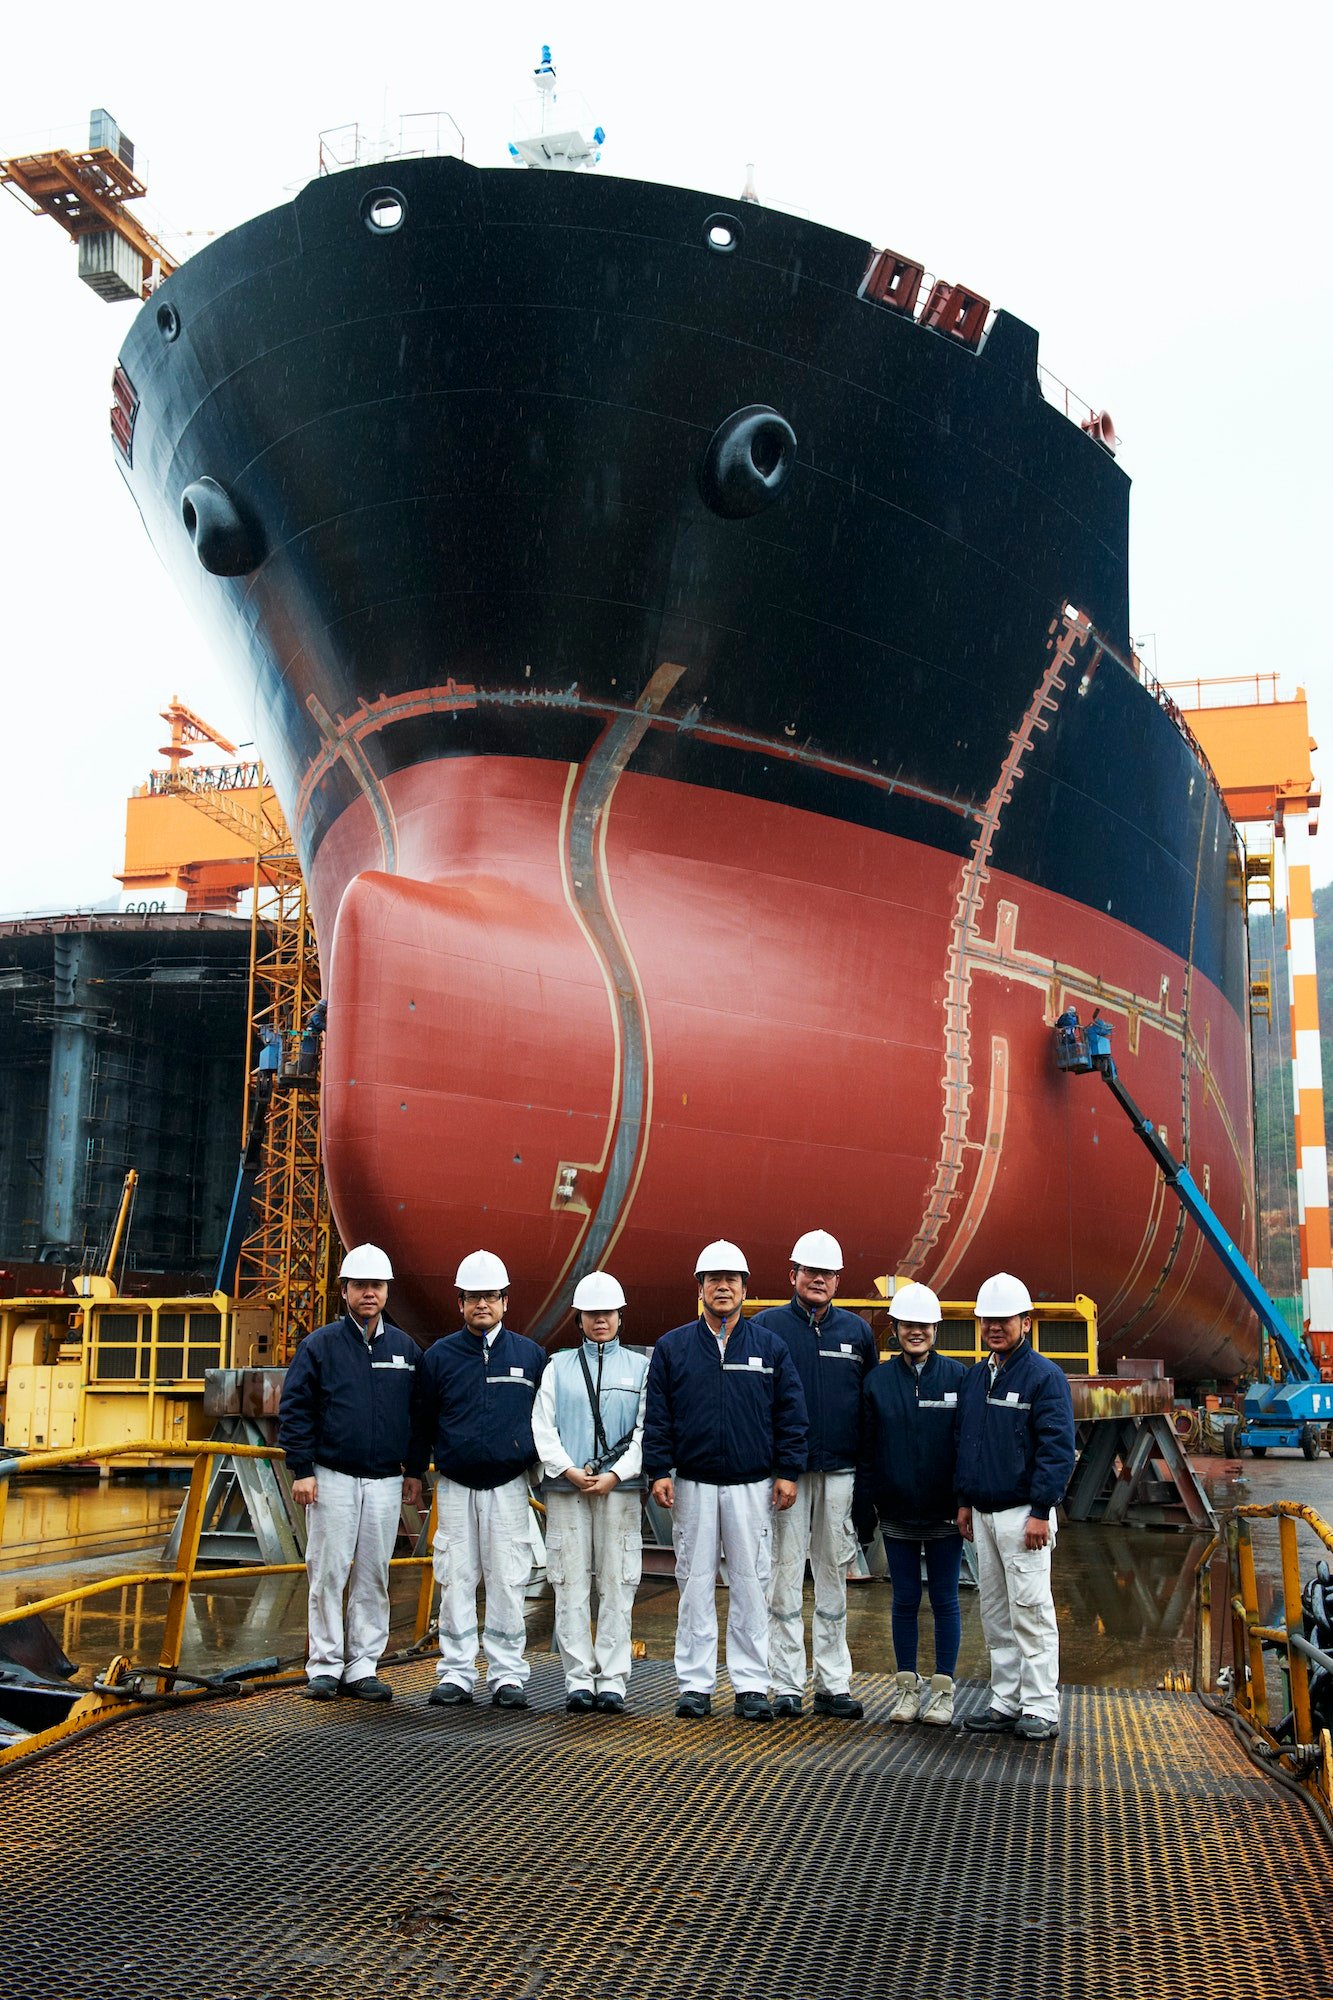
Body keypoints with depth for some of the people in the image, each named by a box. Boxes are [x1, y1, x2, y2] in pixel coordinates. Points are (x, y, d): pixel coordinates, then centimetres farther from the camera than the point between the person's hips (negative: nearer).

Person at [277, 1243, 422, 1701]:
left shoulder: (405, 1348, 9)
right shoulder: (319, 1345, -1)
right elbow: (294, 1409, -2)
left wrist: (415, 1472, 9)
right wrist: (301, 1470, -8)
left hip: (386, 1482, 3)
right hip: (331, 1478, -3)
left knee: (374, 1577, 6)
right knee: (327, 1575, 0)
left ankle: (363, 1667, 13)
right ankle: (324, 1667, 9)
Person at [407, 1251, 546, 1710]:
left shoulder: (531, 1356, 5)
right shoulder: (439, 1357, 5)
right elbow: (422, 1421, 11)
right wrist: (414, 1473, 11)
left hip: (509, 1486, 0)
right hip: (455, 1487, 0)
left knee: (507, 1582, 0)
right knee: (456, 1579, 2)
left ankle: (508, 1675, 9)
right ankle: (455, 1673, 11)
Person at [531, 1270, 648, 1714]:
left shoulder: (639, 1367, 10)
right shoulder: (558, 1367, 12)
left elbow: (646, 1431, 2)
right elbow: (542, 1428, 5)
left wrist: (615, 1475, -9)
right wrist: (569, 1470, -8)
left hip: (620, 1488, -1)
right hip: (565, 1488, 1)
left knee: (617, 1586, -1)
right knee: (571, 1586, 0)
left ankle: (612, 1681, 5)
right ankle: (578, 1680, 7)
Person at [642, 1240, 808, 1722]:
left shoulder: (771, 1347, 6)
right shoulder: (672, 1347, 5)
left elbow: (790, 1415, 6)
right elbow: (657, 1416, 4)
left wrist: (787, 1471, -1)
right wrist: (659, 1471, -4)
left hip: (753, 1485, 0)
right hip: (693, 1485, 0)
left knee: (751, 1584, 3)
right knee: (696, 1584, 4)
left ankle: (751, 1686, 11)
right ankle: (695, 1684, 12)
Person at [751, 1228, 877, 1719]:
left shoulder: (857, 1332, 10)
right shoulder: (766, 1326, 1)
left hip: (840, 1472, 3)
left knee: (834, 1574, 8)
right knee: (785, 1573, -1)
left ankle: (834, 1684, 14)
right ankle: (786, 1686, 6)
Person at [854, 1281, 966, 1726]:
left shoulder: (957, 1377, -2)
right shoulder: (878, 1381, 3)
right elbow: (867, 1452, 4)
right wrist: (864, 1512, 1)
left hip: (944, 1515, -1)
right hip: (897, 1515, 1)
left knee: (945, 1600, 6)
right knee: (905, 1601, 10)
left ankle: (943, 1688, 17)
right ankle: (906, 1686, 21)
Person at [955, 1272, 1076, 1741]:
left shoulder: (1044, 1376, -8)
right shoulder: (973, 1377, 14)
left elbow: (1057, 1448, -13)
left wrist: (1040, 1511, -17)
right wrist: (964, 1501, 16)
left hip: (1023, 1513, -7)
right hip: (983, 1513, 7)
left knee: (1030, 1610, -5)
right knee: (995, 1614, 11)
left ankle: (1041, 1710, 2)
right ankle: (1006, 1703, 19)